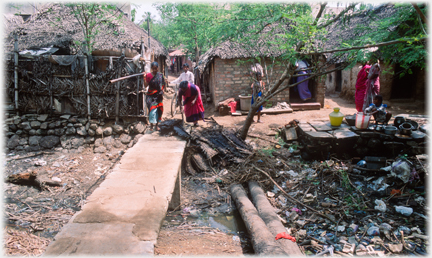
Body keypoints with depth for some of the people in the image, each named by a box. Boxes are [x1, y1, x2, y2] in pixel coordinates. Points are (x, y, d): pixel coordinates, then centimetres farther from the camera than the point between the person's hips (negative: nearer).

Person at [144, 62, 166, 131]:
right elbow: (145, 85, -6)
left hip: (158, 96, 2)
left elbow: (163, 85, 11)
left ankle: (156, 125, 17)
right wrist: (144, 78, -19)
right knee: (152, 109, -12)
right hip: (151, 96, -2)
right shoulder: (148, 75, -1)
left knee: (159, 110, 5)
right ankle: (151, 124, -1)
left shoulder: (160, 75, 5)